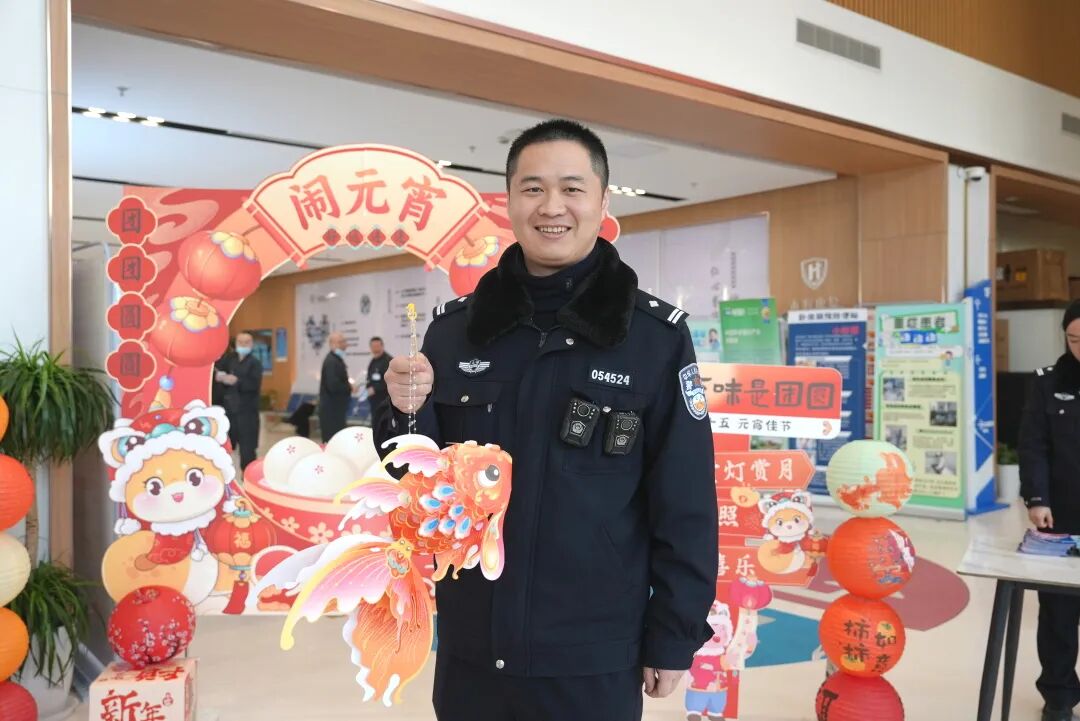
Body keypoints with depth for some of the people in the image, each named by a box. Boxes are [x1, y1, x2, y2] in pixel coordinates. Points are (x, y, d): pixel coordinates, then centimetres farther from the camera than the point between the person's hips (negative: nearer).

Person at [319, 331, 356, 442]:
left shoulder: (337, 359, 13)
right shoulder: (331, 361, -19)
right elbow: (333, 386, -27)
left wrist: (348, 384, 5)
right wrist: (350, 387, -14)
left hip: (336, 407, 10)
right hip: (331, 408, -10)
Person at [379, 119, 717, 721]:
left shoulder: (657, 337, -9)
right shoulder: (454, 327, 0)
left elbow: (685, 508, -6)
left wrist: (673, 637, -4)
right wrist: (407, 415, -13)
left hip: (594, 662, -3)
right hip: (469, 652, 3)